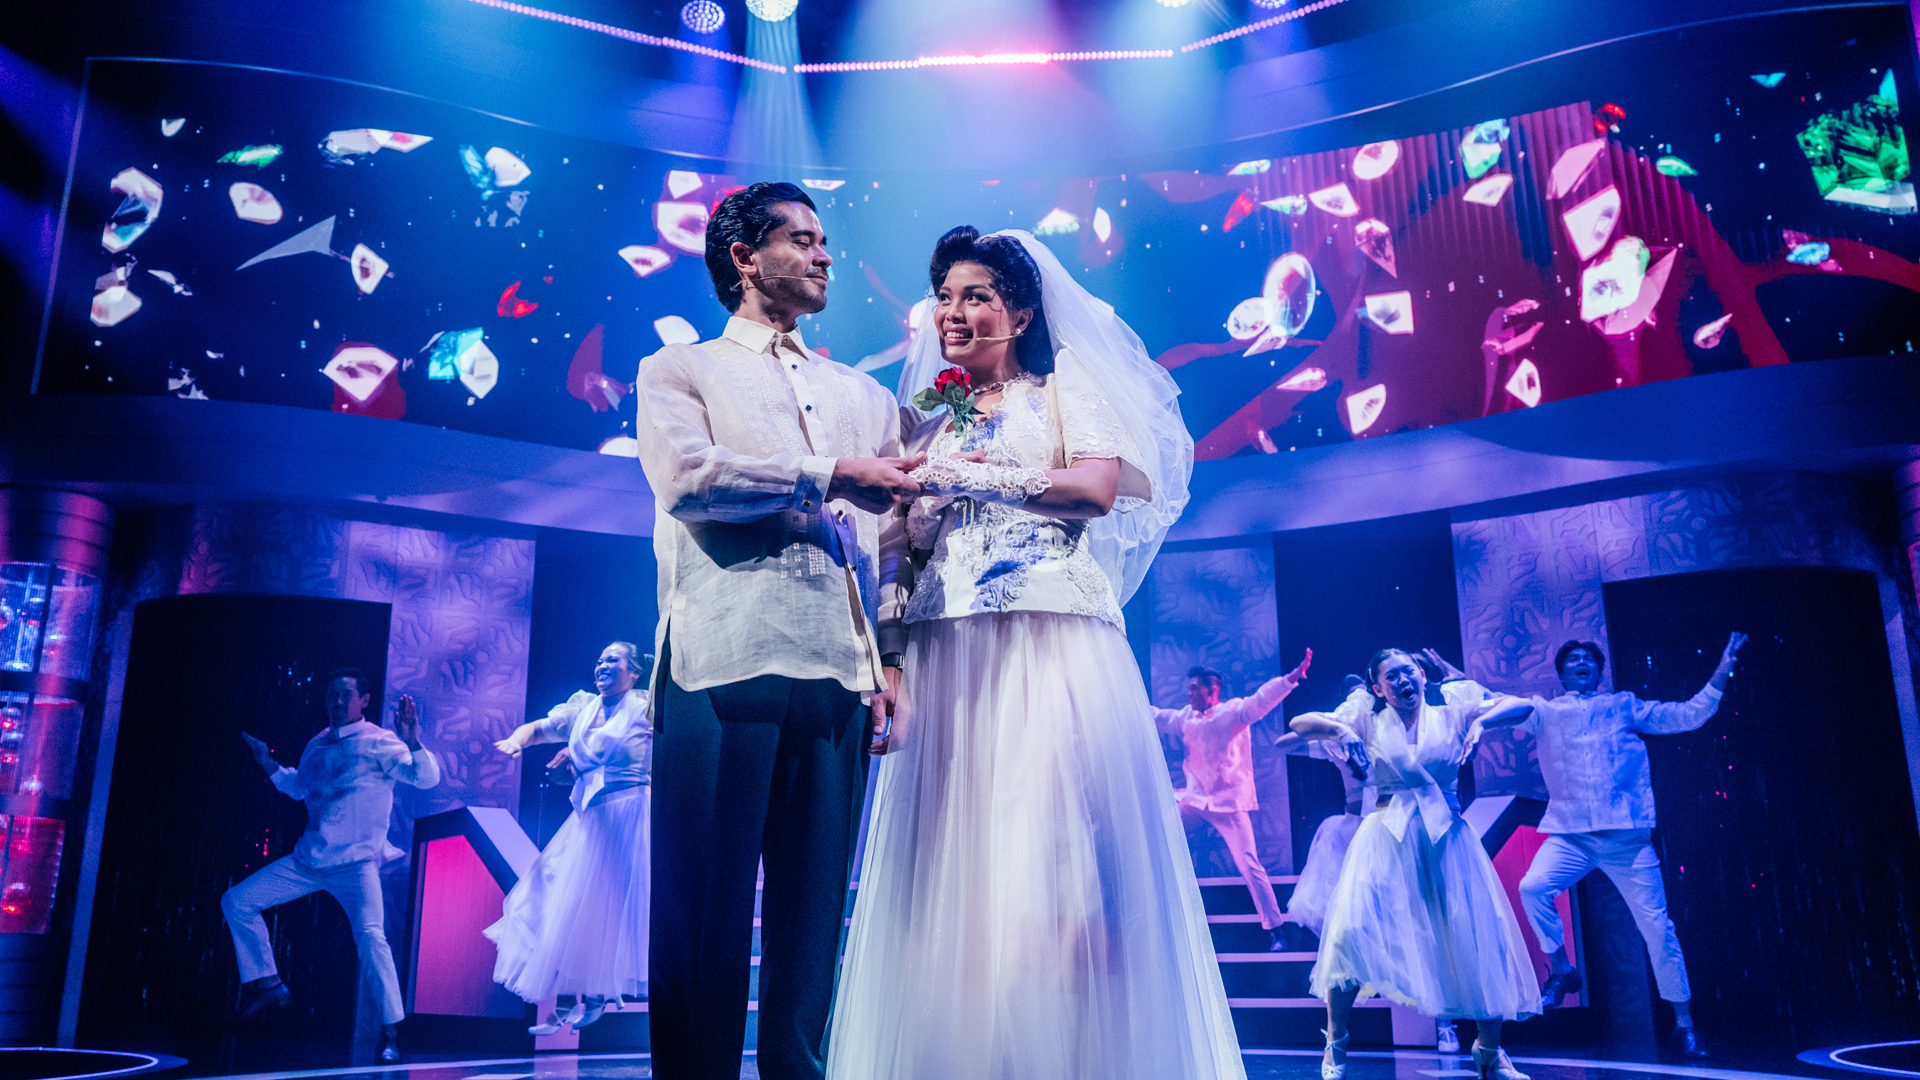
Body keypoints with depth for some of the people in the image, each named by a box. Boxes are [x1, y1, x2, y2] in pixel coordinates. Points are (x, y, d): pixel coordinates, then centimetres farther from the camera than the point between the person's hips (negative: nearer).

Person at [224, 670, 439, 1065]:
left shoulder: (379, 742, -9)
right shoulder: (317, 745, 11)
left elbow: (428, 777, -22)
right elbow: (298, 787, 29)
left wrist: (412, 740, -37)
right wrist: (267, 762, 21)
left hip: (356, 863, -7)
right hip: (307, 861, 7)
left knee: (370, 933, -27)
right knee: (236, 902, 8)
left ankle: (390, 1031, -17)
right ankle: (268, 984, 21)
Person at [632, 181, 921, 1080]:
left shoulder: (863, 396, 27)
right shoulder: (679, 370, 16)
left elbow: (896, 541, 17)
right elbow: (688, 479, -6)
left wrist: (891, 662, 4)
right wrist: (828, 478, -7)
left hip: (838, 672, 4)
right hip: (724, 664, -4)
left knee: (811, 915, 5)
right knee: (705, 911, -4)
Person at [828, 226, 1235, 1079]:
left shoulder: (1067, 391, 13)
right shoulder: (925, 424, 22)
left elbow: (1099, 487, -7)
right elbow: (895, 557, 14)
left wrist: (968, 475, -6)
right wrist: (890, 672, 0)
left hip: (1054, 648, -3)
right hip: (944, 663, 4)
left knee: (1061, 857, -11)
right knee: (952, 874, -2)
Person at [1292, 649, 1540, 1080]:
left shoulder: (1451, 717, 10)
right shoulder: (1370, 725, 10)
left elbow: (1522, 705, 3)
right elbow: (1300, 723, 6)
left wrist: (1480, 720, -15)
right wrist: (1341, 730, -13)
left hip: (1446, 837, 1)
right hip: (1388, 835, -1)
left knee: (1478, 938, -4)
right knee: (1353, 927, -15)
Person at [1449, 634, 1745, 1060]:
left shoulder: (1624, 706, 14)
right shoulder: (1544, 712, 13)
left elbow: (1688, 716, 13)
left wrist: (1722, 672, 4)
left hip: (1627, 836, 0)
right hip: (1570, 835, 0)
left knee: (1657, 926, 0)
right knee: (1533, 887, -26)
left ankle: (1684, 1025, 17)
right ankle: (1561, 971, -2)